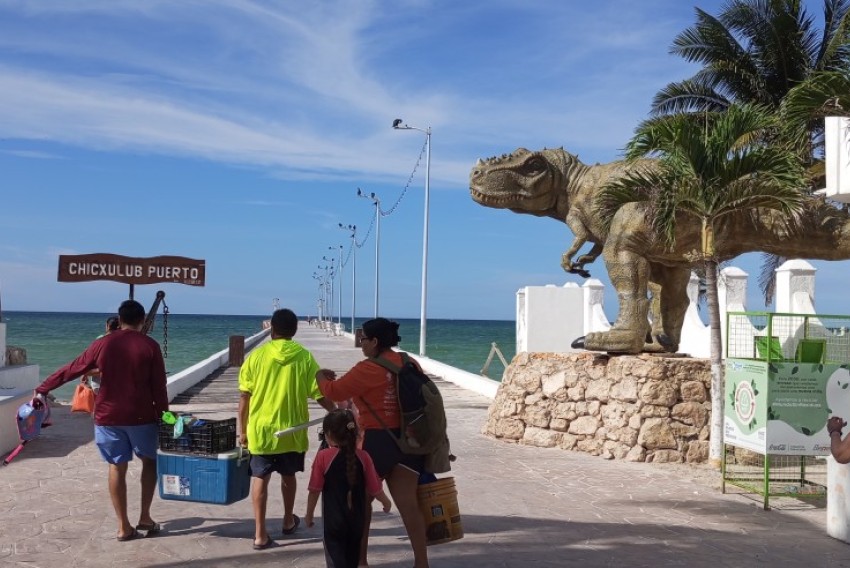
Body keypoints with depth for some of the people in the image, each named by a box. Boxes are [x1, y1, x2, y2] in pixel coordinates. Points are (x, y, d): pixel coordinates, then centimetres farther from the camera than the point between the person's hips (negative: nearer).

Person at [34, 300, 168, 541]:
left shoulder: (103, 344, 0)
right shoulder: (150, 346, -5)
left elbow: (71, 370, 7)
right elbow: (159, 387, -5)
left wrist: (42, 389, 17)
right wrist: (163, 415, 5)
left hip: (108, 416, 2)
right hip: (141, 416, -1)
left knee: (117, 468, 8)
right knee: (150, 461, 18)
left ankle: (124, 526, 9)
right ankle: (145, 517, 14)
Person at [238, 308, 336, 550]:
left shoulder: (256, 355, -5)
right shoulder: (304, 357, -6)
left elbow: (244, 396, -3)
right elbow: (319, 394, -6)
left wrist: (242, 428, 7)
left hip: (261, 428, -1)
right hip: (292, 429, 1)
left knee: (260, 478, 6)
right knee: (288, 475, 20)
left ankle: (260, 534, 1)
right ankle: (288, 521, 37)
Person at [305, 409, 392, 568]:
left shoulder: (323, 457, -12)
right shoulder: (363, 457, -3)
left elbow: (315, 490, -9)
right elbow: (375, 488, 2)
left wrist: (309, 514, 5)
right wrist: (386, 502, 22)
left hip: (333, 519, -4)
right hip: (357, 519, 4)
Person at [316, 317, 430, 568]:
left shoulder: (369, 369, -15)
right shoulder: (410, 364, 3)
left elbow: (334, 391, -10)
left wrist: (321, 376, 10)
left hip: (375, 441, -5)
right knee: (408, 503, 4)